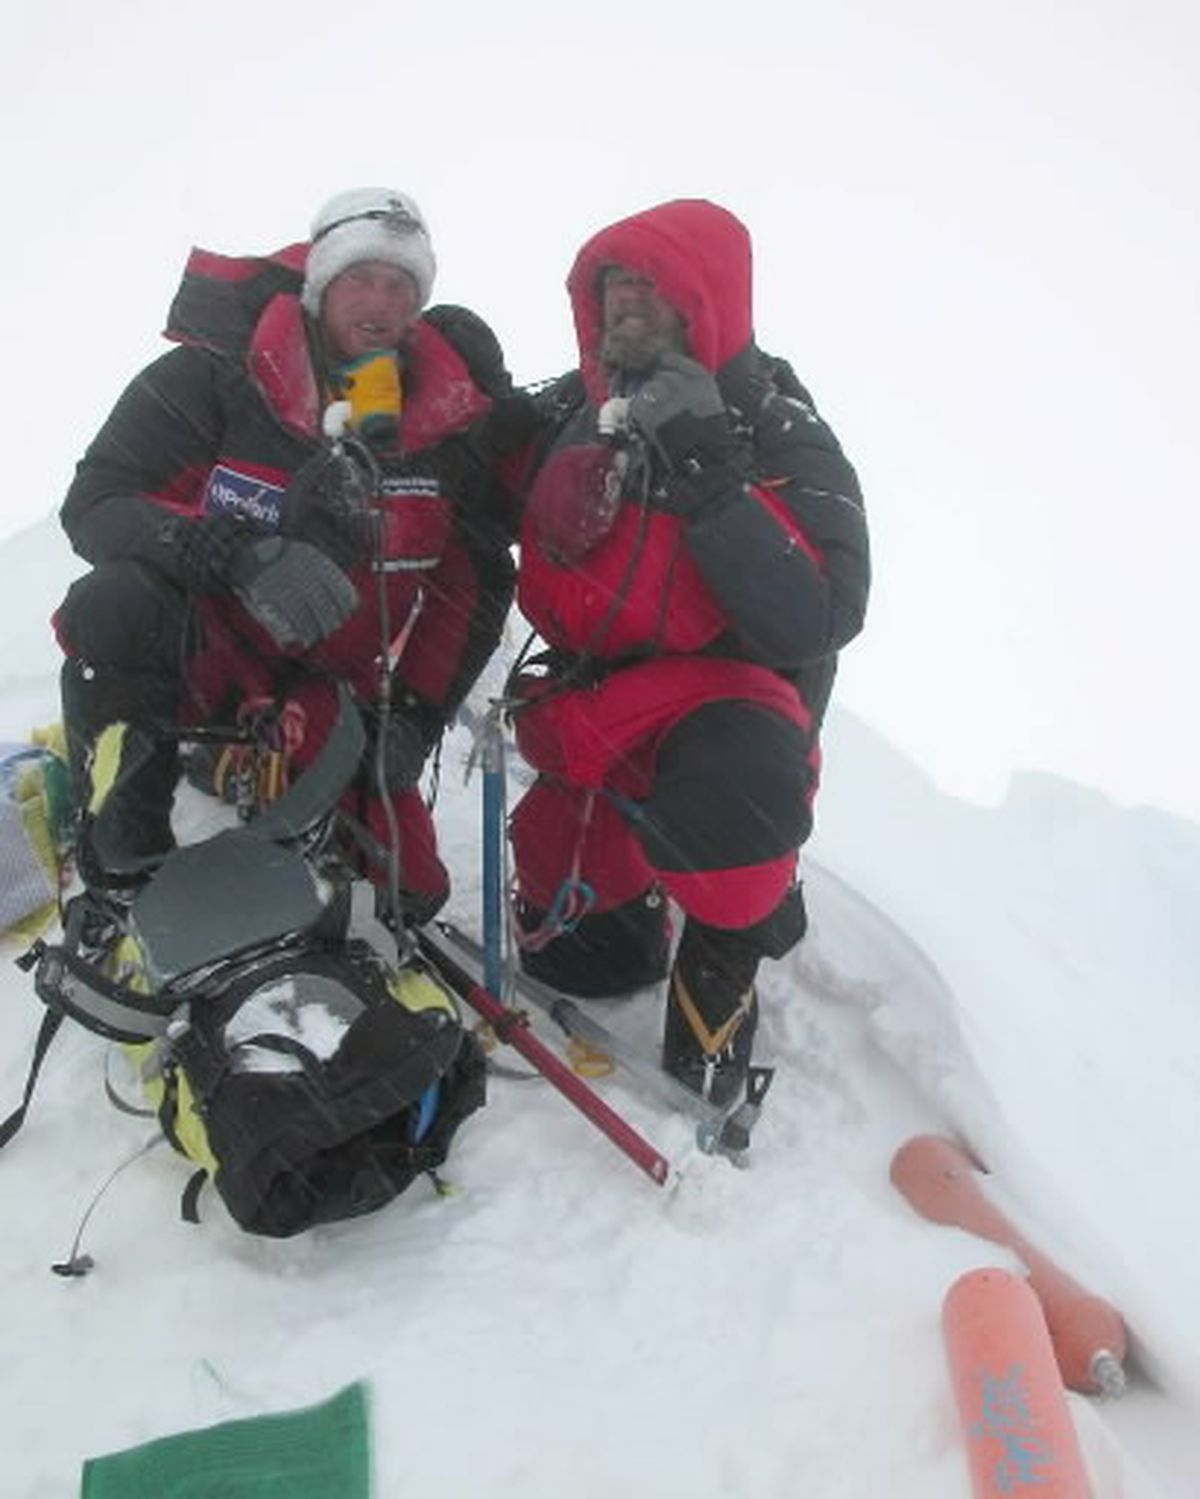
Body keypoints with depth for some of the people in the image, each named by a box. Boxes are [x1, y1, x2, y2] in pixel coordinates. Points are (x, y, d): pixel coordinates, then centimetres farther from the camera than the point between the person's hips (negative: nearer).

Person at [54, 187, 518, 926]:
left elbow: (476, 582, 2)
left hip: (327, 698, 3)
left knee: (407, 900, -3)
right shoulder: (214, 374, -13)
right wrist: (240, 555, -36)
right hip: (192, 661, -3)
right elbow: (95, 503, -18)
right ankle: (120, 875, -20)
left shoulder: (454, 419, -5)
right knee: (115, 605, -37)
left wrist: (416, 712, -9)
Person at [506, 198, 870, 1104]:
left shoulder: (785, 443, -12)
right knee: (564, 950, -7)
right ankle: (629, 915, 29)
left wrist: (707, 476, -31)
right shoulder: (567, 413, 2)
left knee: (739, 763, -38)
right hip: (590, 705, 4)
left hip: (734, 698, -4)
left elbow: (813, 625, -26)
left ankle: (720, 971, -11)